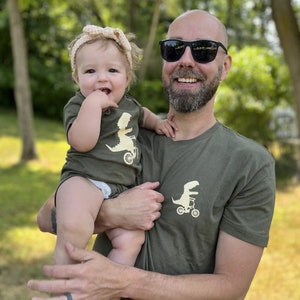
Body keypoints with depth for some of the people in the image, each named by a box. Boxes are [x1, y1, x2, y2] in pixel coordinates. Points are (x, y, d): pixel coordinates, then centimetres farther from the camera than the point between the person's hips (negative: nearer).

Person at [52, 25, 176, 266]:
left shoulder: (128, 103, 20)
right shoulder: (77, 106, 0)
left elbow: (141, 114, 46)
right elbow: (82, 142, -19)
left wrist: (157, 122, 27)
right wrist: (93, 104, -20)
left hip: (121, 188, 7)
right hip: (83, 180, -7)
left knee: (131, 239, -15)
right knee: (74, 228, -34)